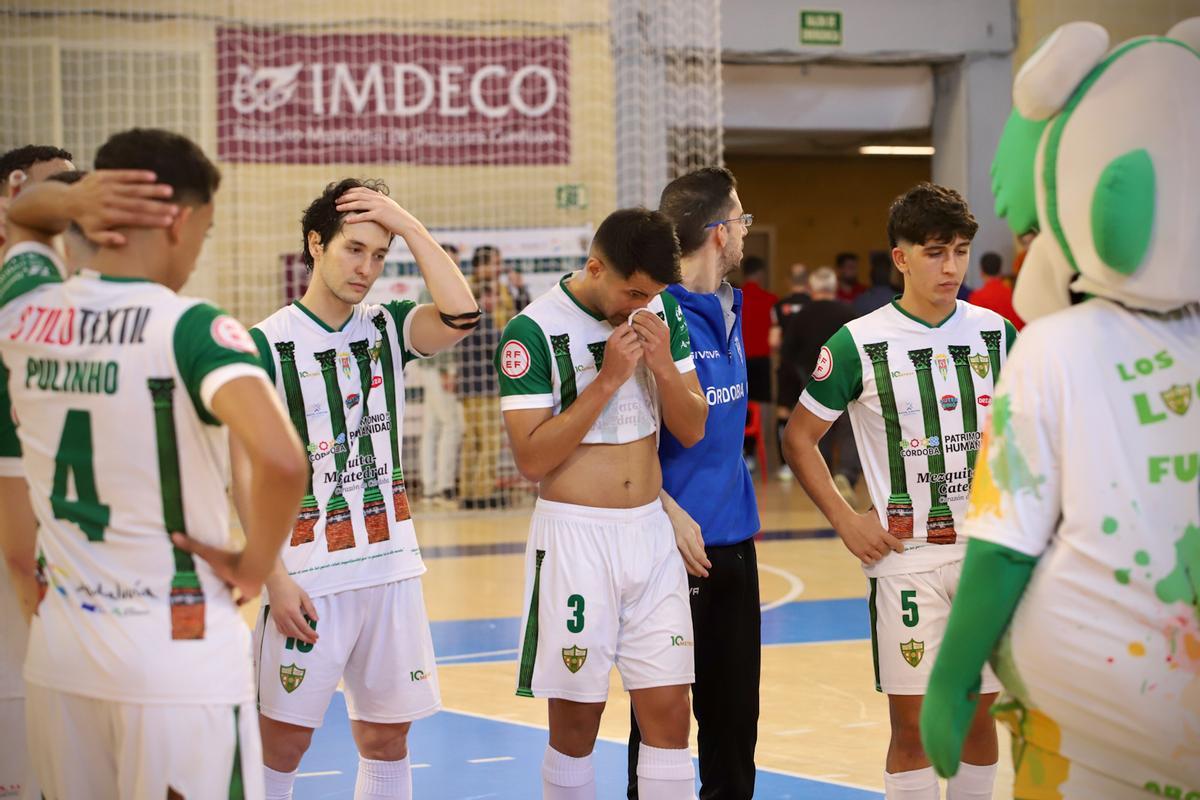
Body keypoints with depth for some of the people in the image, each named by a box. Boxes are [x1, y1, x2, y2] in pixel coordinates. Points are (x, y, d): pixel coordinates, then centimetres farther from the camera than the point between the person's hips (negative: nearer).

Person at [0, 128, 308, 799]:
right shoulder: (191, 327, -15)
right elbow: (280, 460, -31)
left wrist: (71, 202, 3)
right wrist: (255, 565, -13)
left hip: (58, 648, 6)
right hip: (177, 651, -6)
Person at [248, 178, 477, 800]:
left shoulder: (386, 328, 7)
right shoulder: (267, 345, -6)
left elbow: (460, 316, -14)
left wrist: (408, 225, -11)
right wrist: (274, 578, -13)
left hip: (390, 567, 5)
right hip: (308, 575, -4)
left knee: (386, 738, 10)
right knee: (283, 741, -2)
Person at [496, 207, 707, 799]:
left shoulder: (663, 312, 4)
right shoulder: (534, 331, -12)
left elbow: (693, 430, 7)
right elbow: (531, 458, -16)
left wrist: (664, 365, -11)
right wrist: (609, 377, -20)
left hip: (650, 532, 4)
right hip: (575, 535, -4)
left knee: (669, 714, 2)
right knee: (575, 721, 4)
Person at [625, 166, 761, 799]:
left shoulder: (730, 308, 10)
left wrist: (738, 511, 16)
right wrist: (672, 515, -20)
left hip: (735, 539, 8)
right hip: (678, 540, -8)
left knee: (736, 708, 14)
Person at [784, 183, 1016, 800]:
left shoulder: (995, 333, 4)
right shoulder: (858, 344, -6)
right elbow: (799, 436, 1)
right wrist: (845, 521, -6)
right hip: (905, 556, -3)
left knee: (978, 716, 9)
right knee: (913, 726, -1)